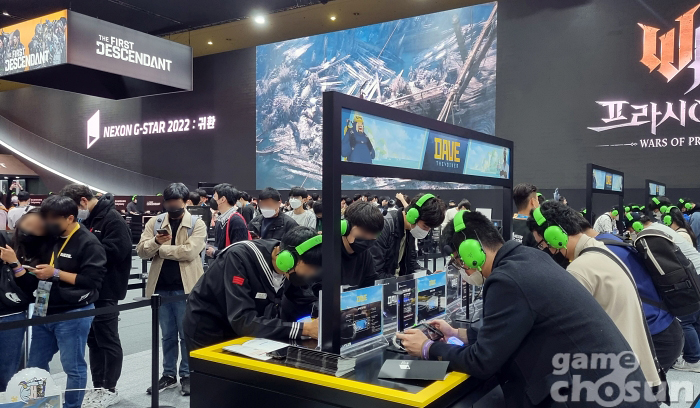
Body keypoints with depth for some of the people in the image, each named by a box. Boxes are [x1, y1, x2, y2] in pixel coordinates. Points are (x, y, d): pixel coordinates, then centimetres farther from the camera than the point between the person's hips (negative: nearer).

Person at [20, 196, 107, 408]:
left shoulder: (88, 243, -12)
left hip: (73, 315, -8)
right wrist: (24, 270, -2)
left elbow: (92, 280, -19)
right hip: (43, 311, 8)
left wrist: (56, 273, -18)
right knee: (35, 366, 18)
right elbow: (37, 276, 19)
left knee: (74, 368, 4)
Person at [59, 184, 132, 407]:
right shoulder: (86, 219, 13)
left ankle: (109, 389, 12)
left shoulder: (113, 220, -14)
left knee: (108, 340, 2)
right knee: (93, 339, 15)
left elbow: (114, 252, -23)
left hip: (106, 291, -9)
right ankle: (98, 386, 25)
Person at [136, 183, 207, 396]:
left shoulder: (197, 224, -5)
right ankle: (169, 375, 28)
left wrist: (160, 249, -9)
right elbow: (141, 251, 1)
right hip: (161, 287, 4)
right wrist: (156, 241, -19)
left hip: (185, 288, -4)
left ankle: (187, 375, 21)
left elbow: (189, 251, -19)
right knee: (167, 335, 16)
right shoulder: (155, 222, 7)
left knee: (186, 335, 7)